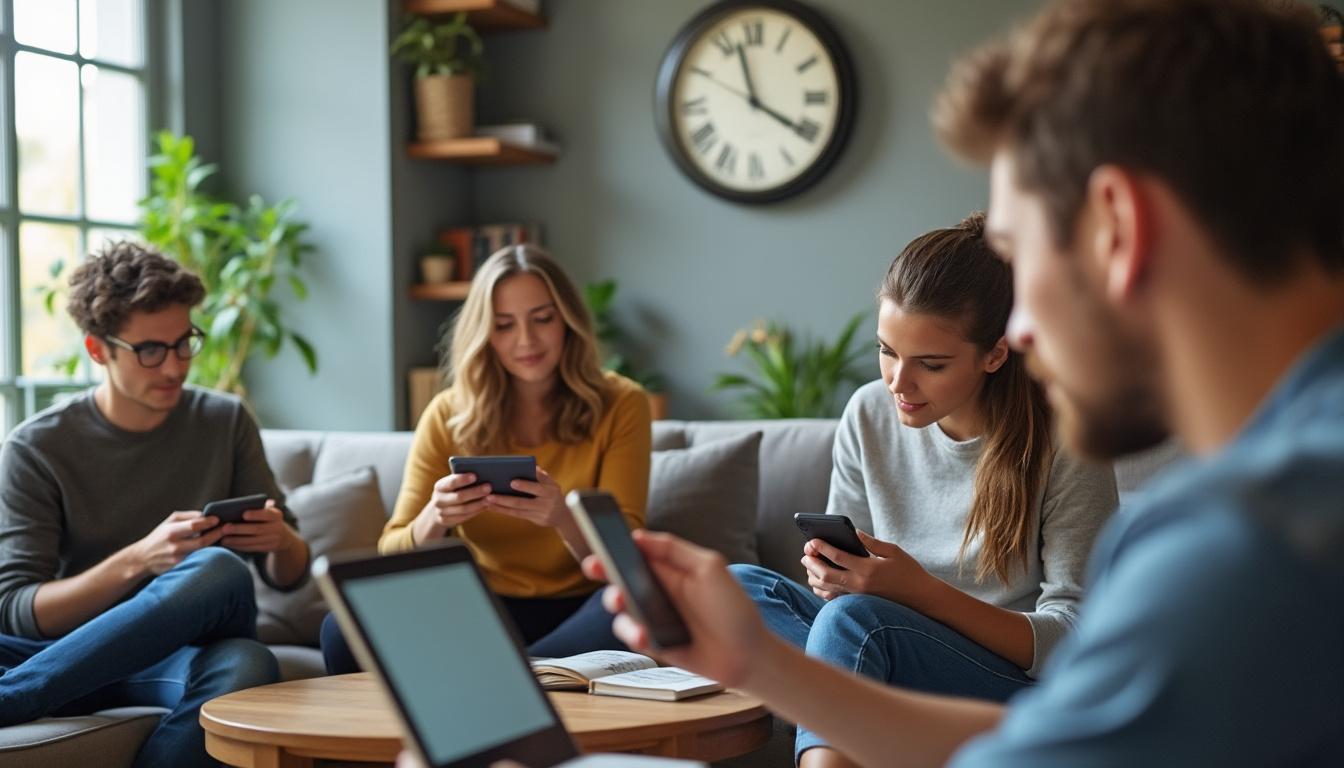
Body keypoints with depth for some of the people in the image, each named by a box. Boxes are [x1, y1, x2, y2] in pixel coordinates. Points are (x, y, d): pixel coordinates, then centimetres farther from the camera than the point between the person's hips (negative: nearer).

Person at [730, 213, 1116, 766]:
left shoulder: (1063, 445, -12)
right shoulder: (869, 415, 2)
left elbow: (1076, 642, -12)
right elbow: (849, 577, 11)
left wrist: (919, 590, -25)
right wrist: (830, 574, -15)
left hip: (1021, 689, -5)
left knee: (854, 618, -32)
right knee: (741, 586, -16)